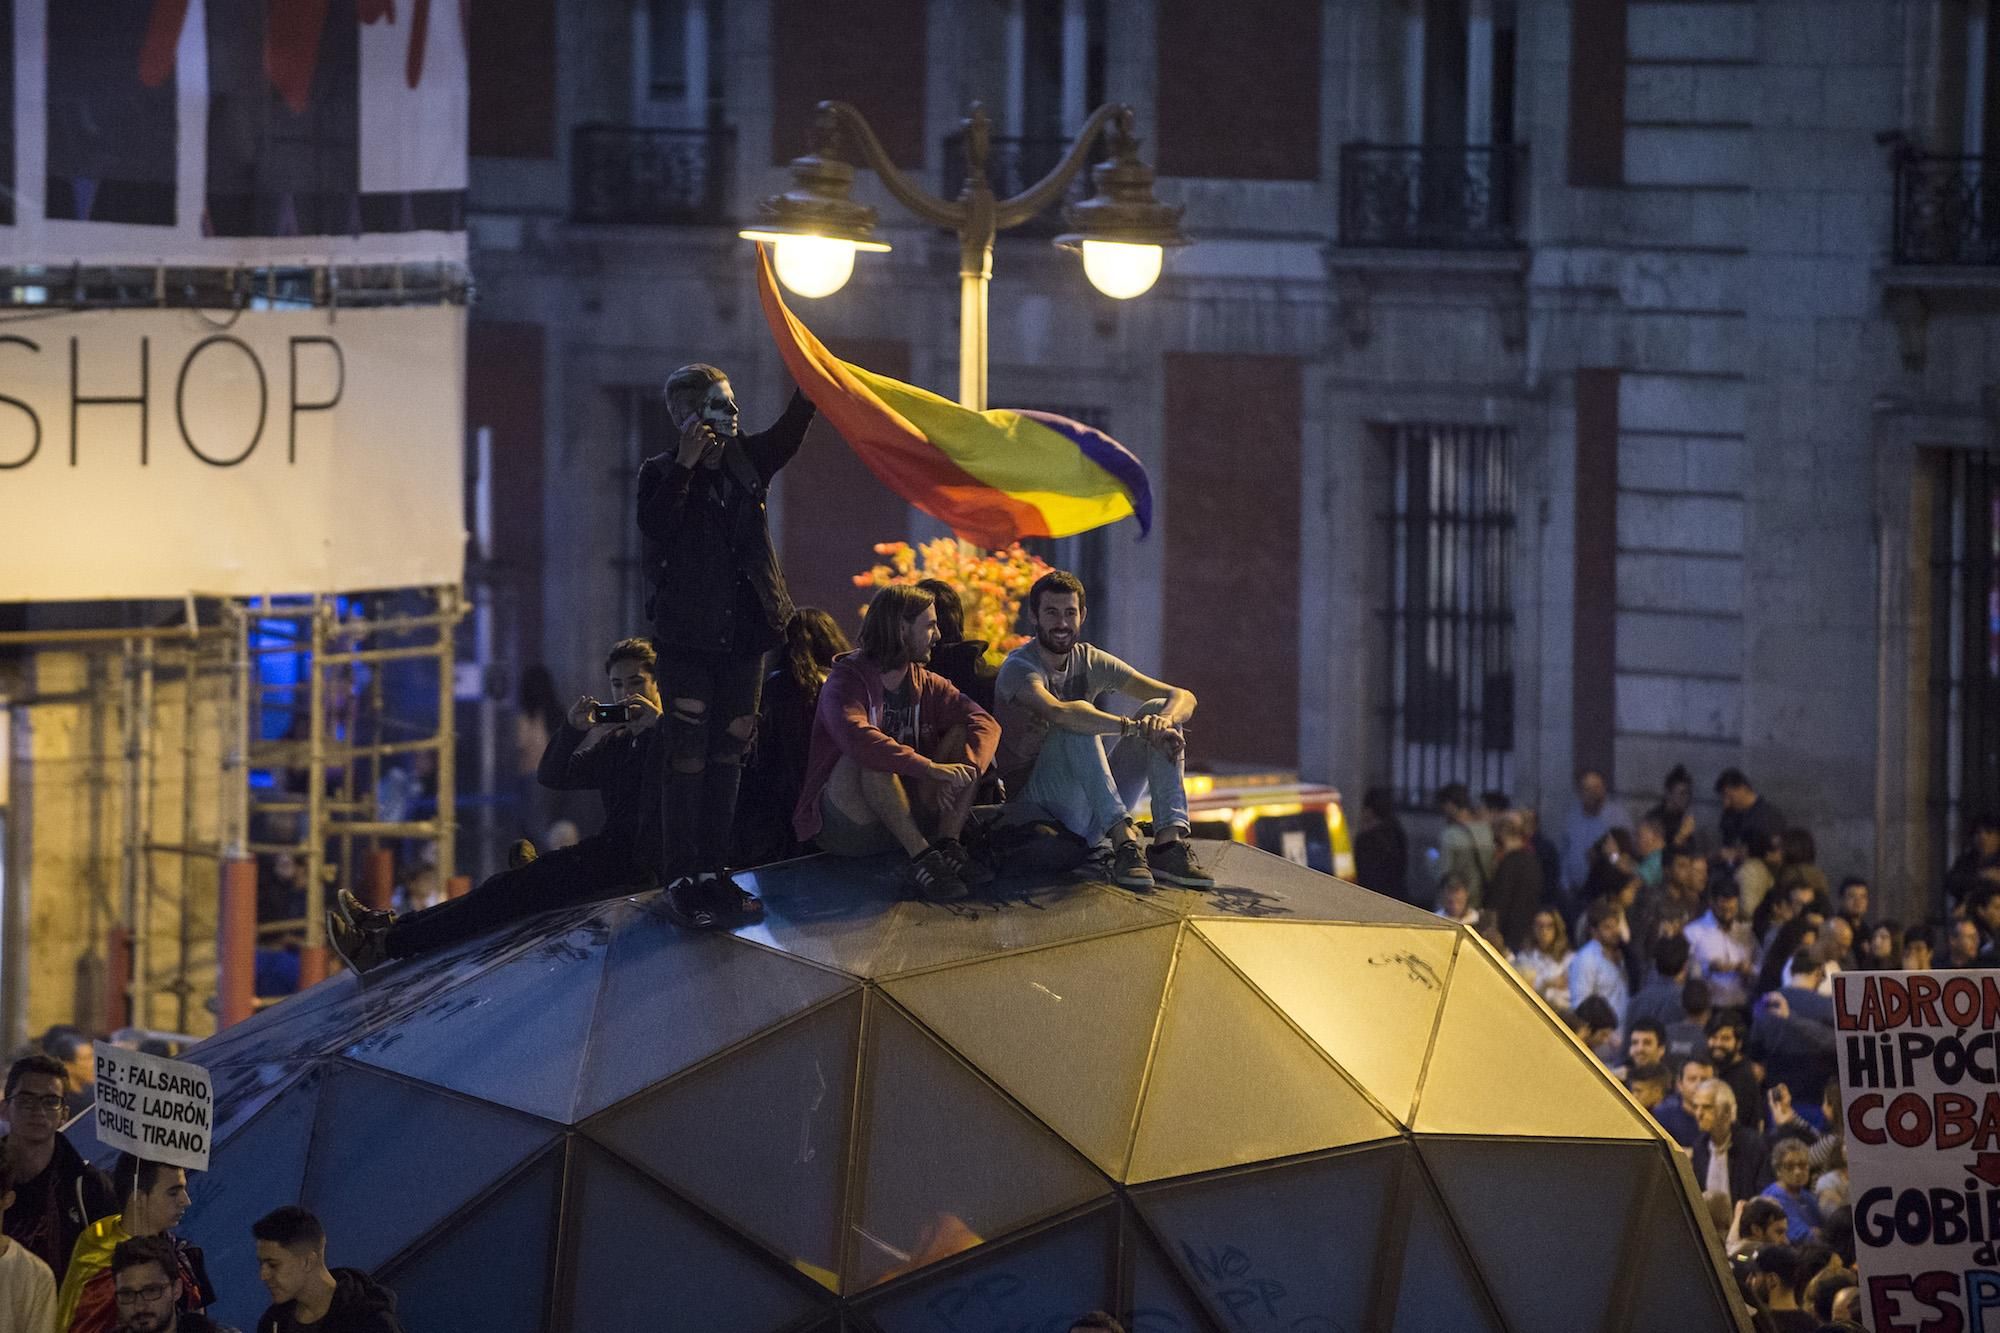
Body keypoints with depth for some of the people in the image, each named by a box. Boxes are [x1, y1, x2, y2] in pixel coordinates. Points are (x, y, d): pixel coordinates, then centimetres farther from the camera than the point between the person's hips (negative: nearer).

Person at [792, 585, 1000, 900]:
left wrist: (965, 769, -26)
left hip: (910, 820, 6)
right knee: (870, 756, -34)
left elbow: (985, 722, -5)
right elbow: (857, 739, -32)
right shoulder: (846, 682, -11)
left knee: (963, 732, -7)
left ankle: (948, 846, -19)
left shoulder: (925, 685, 9)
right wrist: (932, 769, -38)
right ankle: (921, 857, -36)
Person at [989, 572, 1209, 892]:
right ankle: (1124, 839, -40)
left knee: (1159, 709, -9)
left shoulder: (1090, 662, 8)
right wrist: (1137, 727, -41)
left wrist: (1164, 720, -24)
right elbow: (1059, 712, -35)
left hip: (1092, 811, 6)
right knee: (1077, 722, -29)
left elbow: (1182, 697, 1)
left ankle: (1169, 842, -26)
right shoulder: (1019, 668, -11)